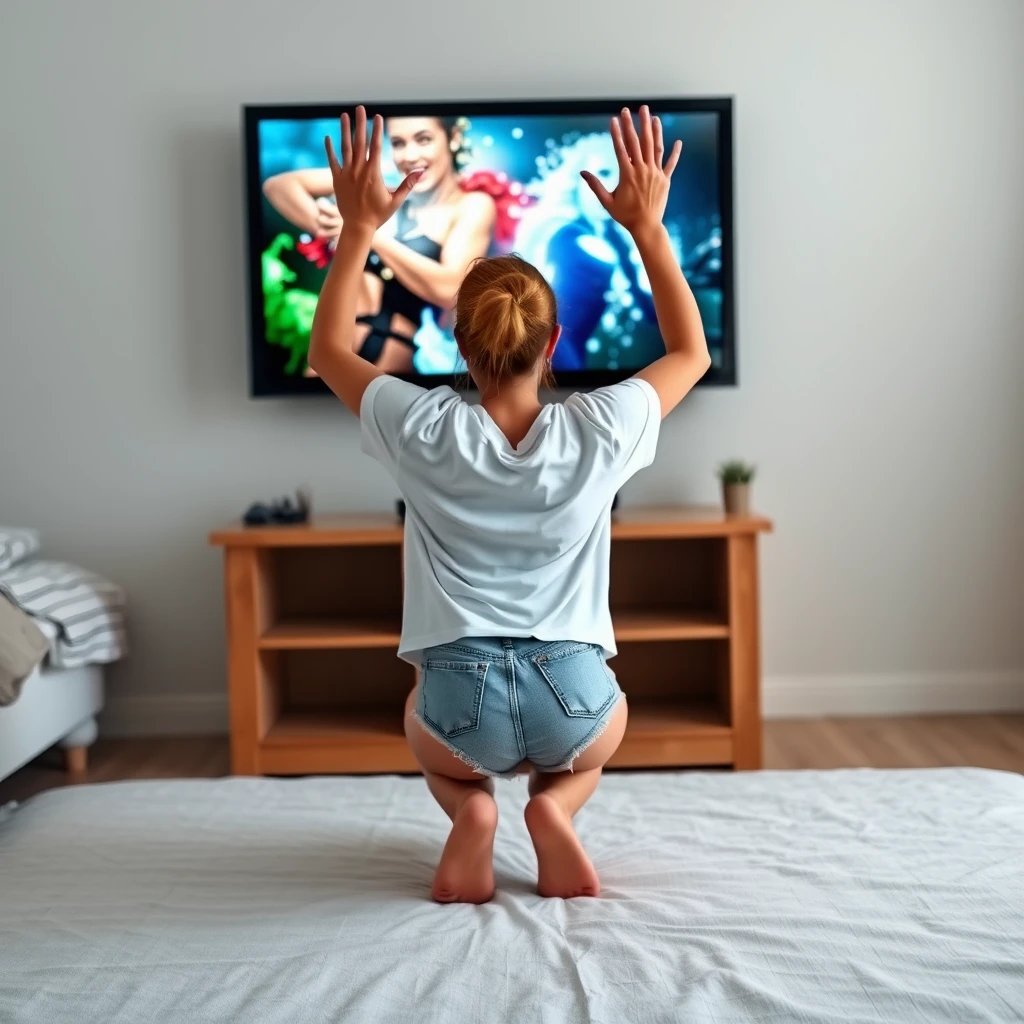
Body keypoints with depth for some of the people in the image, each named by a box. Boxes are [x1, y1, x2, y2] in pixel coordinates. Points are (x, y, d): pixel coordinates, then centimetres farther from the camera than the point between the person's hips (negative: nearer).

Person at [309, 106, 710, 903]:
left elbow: (328, 348, 11)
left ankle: (470, 808, 7)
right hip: (570, 703, 0)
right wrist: (647, 226, 10)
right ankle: (556, 807, 6)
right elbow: (692, 353, 12)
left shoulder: (426, 433, -8)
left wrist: (360, 226, 12)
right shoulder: (597, 431, -7)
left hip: (464, 707, 0)